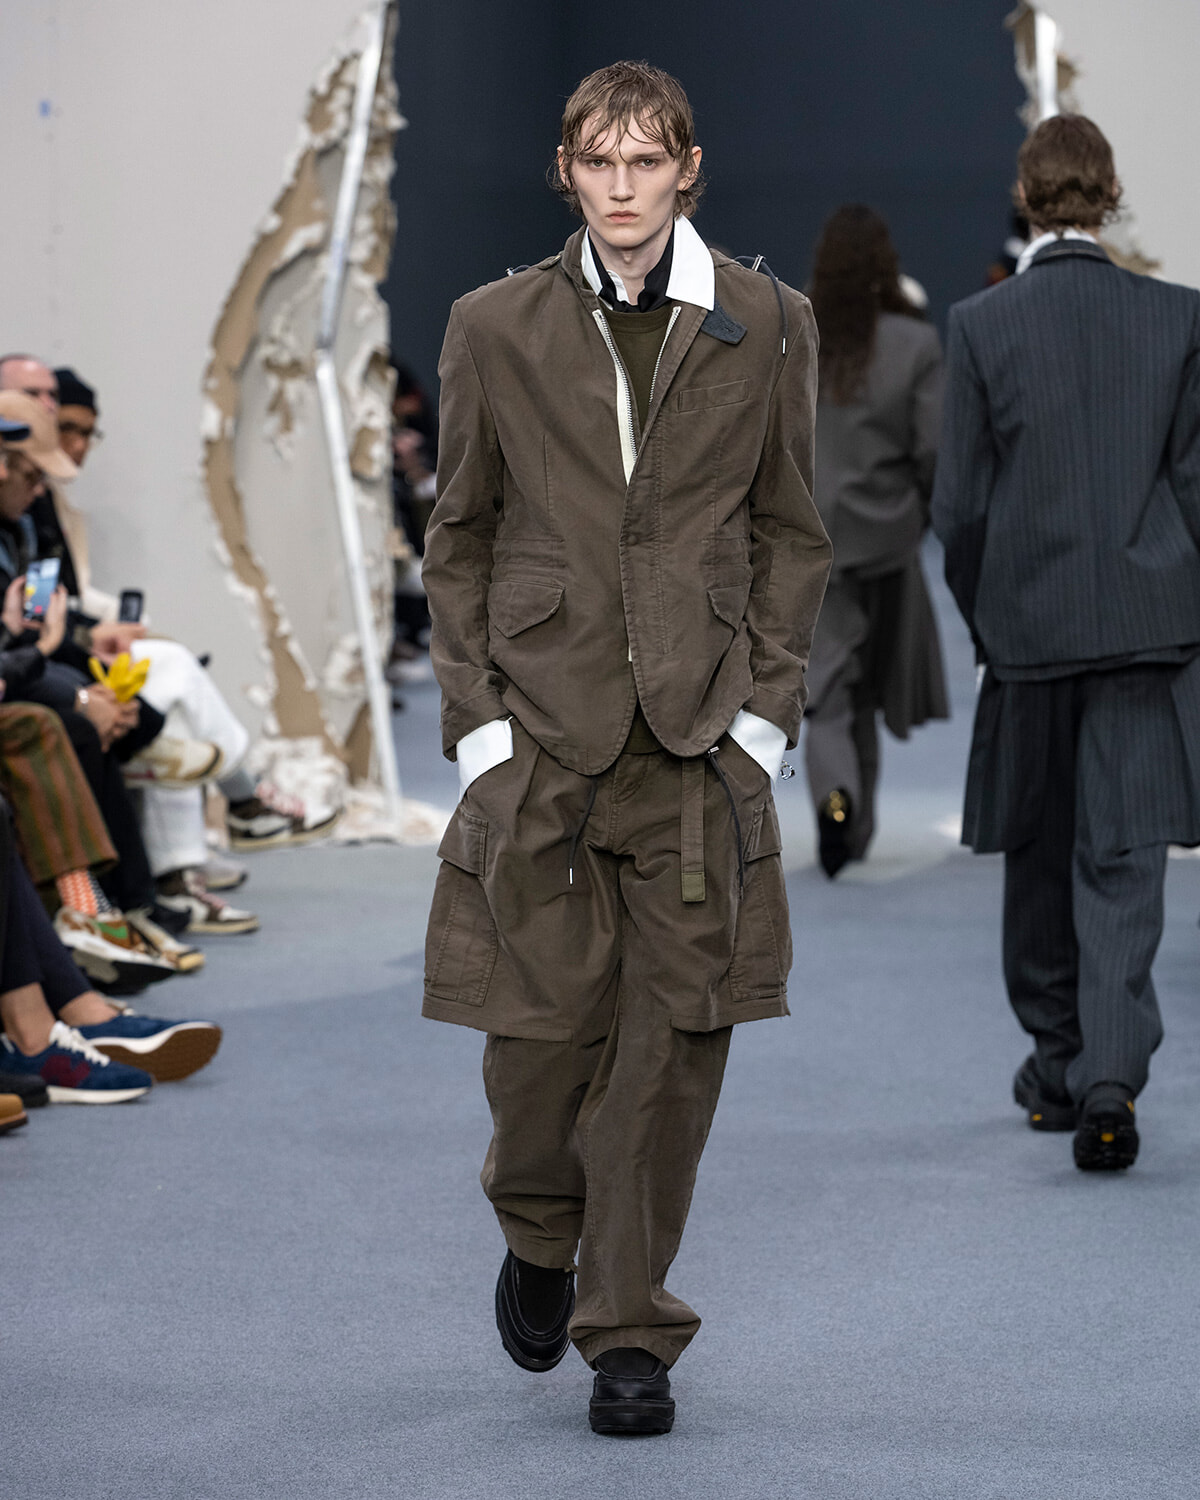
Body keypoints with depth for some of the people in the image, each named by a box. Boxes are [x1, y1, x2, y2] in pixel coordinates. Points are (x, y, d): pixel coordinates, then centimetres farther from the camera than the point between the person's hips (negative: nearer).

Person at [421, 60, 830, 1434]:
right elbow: (458, 535, 9)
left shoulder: (764, 325, 5)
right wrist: (474, 713, 0)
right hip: (544, 727, 0)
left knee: (674, 1036, -1)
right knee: (541, 1022, 0)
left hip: (701, 737, 0)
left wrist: (768, 707, 1)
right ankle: (538, 1233, 31)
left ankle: (630, 1332, 11)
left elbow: (791, 532, 10)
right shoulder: (497, 327, 5)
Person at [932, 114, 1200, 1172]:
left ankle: (1058, 1065, 27)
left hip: (1029, 622, 0)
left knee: (1040, 856, 15)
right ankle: (1109, 1077, -14)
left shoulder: (980, 326, -5)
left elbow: (961, 501, -3)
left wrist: (983, 615, 11)